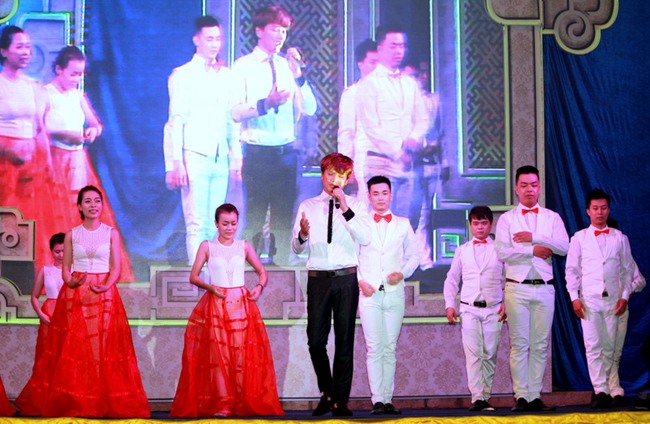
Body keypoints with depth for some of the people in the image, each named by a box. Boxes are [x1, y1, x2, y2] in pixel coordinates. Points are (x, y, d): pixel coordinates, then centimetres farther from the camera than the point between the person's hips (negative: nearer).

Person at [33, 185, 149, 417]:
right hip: (75, 296, 1)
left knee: (106, 346, -5)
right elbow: (66, 268, 6)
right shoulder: (71, 235, 7)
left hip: (104, 295, -1)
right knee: (74, 349, -3)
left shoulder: (111, 233, 5)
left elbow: (116, 268, 1)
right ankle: (72, 404, 3)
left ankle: (108, 403, 0)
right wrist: (70, 281, -16)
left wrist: (106, 286, -18)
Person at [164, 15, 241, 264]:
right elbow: (175, 122, -3)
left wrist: (236, 154, 10)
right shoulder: (183, 75, 1)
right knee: (196, 223, -8)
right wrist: (175, 164, -9)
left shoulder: (226, 75, 14)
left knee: (214, 224, 4)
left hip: (221, 159, 5)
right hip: (194, 157, -4)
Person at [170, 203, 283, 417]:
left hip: (241, 305, 1)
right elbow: (193, 276, 1)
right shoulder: (207, 246, 4)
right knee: (218, 354, -5)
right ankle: (221, 405, -2)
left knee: (243, 353, -3)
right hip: (215, 306, -1)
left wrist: (260, 286, -7)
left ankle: (245, 404, 3)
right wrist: (210, 287, -15)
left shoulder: (244, 246, 8)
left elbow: (262, 272, 13)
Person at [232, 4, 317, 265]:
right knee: (255, 217, -2)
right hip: (258, 153, -4)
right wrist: (265, 104, -25)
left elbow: (310, 109, 4)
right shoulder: (244, 66, 0)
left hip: (286, 152, 4)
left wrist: (298, 76, -7)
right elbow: (235, 112, -9)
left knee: (284, 217, 7)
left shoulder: (288, 66, 11)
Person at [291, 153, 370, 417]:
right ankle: (327, 393, 19)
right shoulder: (307, 206, 12)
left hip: (346, 278, -1)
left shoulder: (355, 205, 8)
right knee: (316, 341, -1)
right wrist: (303, 234, -14)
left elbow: (365, 239, -10)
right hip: (318, 278, 1)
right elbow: (296, 249, 8)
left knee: (345, 341, 1)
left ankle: (340, 401, 7)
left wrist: (346, 210, -17)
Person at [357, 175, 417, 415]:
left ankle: (387, 399, 5)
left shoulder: (403, 225, 13)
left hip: (395, 293, 2)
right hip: (369, 293, -2)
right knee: (374, 348, -7)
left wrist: (402, 273, -5)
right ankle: (377, 400, -8)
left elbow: (413, 257, 14)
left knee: (390, 348, 2)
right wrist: (360, 281, -5)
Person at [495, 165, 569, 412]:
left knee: (541, 345, 1)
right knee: (519, 344, -3)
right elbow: (501, 252, -6)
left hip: (544, 288, 2)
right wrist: (533, 250, -8)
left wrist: (533, 237, -9)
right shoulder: (507, 219, 8)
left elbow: (564, 247, -4)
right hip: (517, 288, -2)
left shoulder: (552, 218, 12)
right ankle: (521, 397, -2)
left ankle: (535, 396, 4)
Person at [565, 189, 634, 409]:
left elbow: (627, 269, 11)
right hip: (589, 300, -1)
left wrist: (625, 296, 1)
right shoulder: (579, 238, 7)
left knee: (609, 347, 2)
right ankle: (601, 391, -11)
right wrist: (574, 297, -3)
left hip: (613, 300, 1)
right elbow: (571, 269, 6)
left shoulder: (619, 238, 10)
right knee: (593, 346, -9)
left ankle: (602, 388, 13)